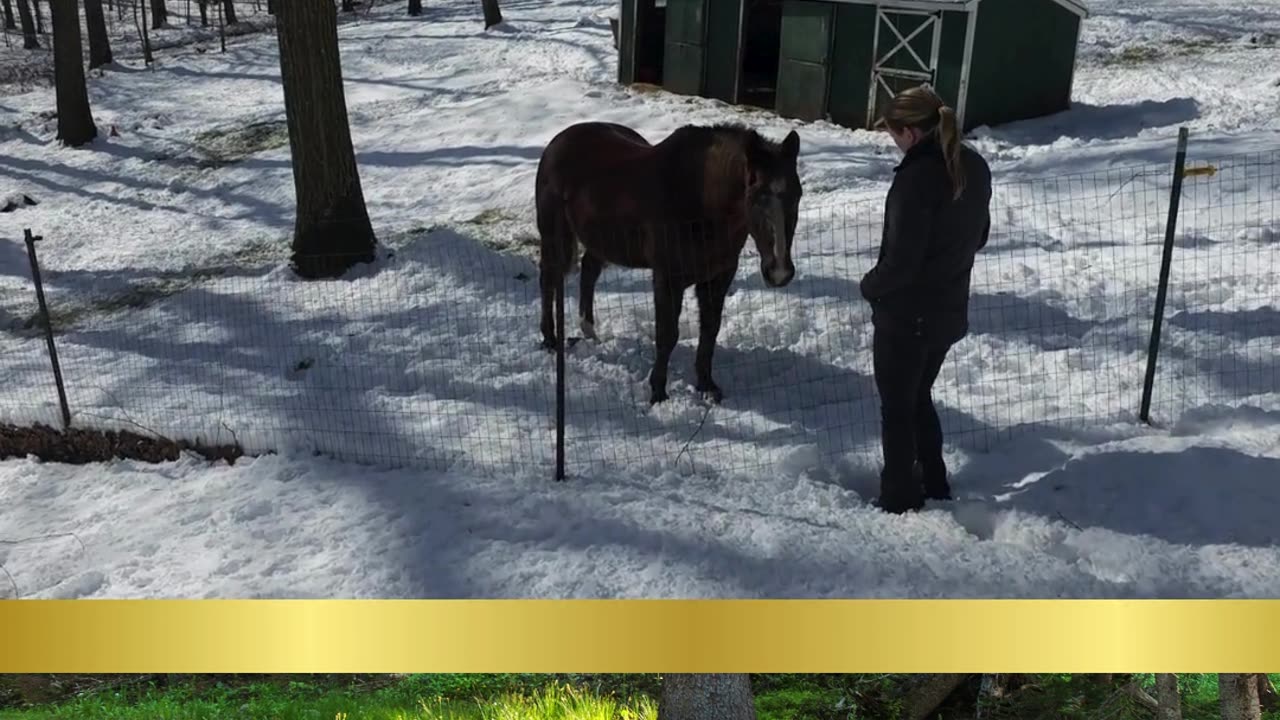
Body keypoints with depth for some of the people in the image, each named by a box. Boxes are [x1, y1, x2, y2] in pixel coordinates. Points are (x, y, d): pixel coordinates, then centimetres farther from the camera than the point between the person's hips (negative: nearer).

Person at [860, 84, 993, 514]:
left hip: (906, 317, -8)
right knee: (919, 398, 25)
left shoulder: (917, 177, -24)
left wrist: (870, 287, -7)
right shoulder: (974, 167, 3)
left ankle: (901, 502, 21)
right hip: (950, 312, 8)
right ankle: (934, 487, 36)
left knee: (897, 408, 9)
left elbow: (901, 259, -24)